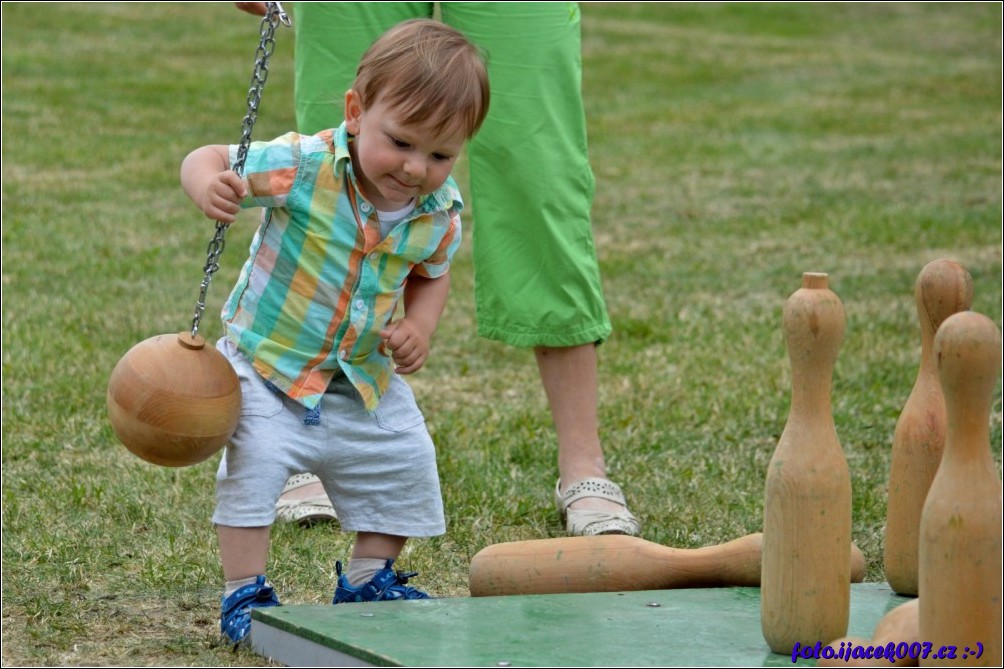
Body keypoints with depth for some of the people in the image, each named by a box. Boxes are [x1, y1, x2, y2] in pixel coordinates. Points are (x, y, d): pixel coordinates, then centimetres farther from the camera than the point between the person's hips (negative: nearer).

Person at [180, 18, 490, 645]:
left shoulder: (441, 213, -12)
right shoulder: (303, 167, -27)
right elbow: (210, 160, -22)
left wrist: (420, 328, -11)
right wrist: (208, 186, -47)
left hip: (366, 378, 5)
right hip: (267, 364, -5)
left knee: (404, 465, 11)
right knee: (253, 461, -22)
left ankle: (369, 578, 33)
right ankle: (244, 593, -7)